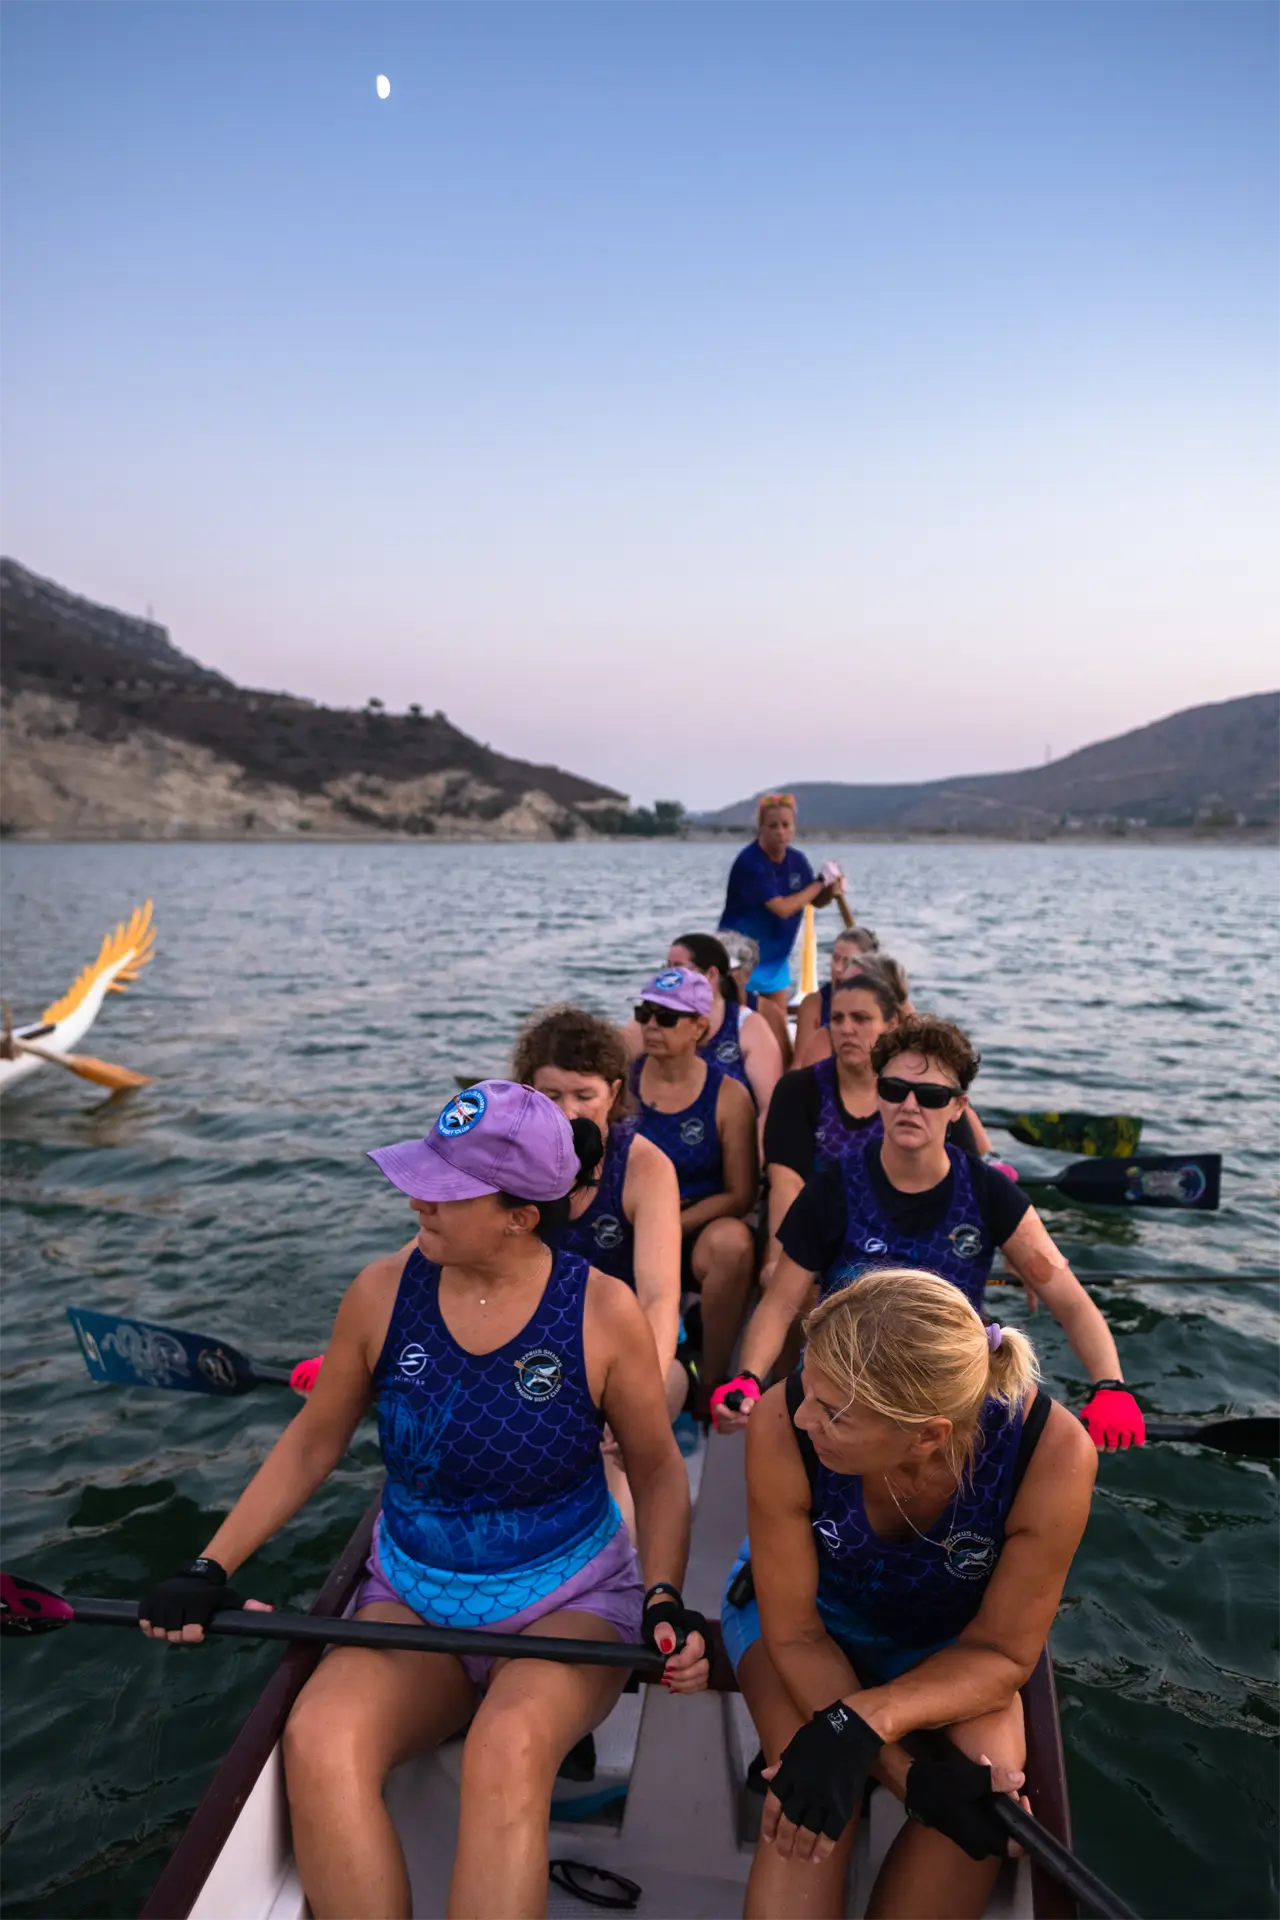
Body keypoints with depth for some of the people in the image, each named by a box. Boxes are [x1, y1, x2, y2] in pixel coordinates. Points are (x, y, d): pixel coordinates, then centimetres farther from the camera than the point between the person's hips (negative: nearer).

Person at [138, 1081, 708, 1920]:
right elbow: (312, 1444, 6)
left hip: (569, 1601, -2)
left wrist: (667, 1601, -14)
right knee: (318, 1742, -28)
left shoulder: (604, 1312, -14)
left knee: (507, 1751, -34)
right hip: (411, 1597, 3)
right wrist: (210, 1570, 3)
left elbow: (659, 1472, -1)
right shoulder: (384, 1293, -7)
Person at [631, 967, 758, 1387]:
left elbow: (739, 1194, -4)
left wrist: (675, 1225, -17)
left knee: (732, 1242, -35)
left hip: (699, 1232, -1)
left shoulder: (728, 1097, -4)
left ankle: (712, 1378, -15)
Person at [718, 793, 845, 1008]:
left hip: (776, 958, 7)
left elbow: (816, 901, 11)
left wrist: (832, 890, -12)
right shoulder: (750, 863, -23)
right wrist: (821, 882, -21)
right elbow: (782, 908, -29)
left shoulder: (797, 860, -1)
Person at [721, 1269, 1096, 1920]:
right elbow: (795, 1633, -21)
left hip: (947, 1640, 2)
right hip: (813, 1610, -1)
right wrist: (905, 1773, -33)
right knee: (811, 1808, -26)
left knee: (988, 1771, -24)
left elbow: (1002, 1653, -21)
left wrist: (863, 1720, -37)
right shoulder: (783, 1426, -37)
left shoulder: (1051, 1454, -36)